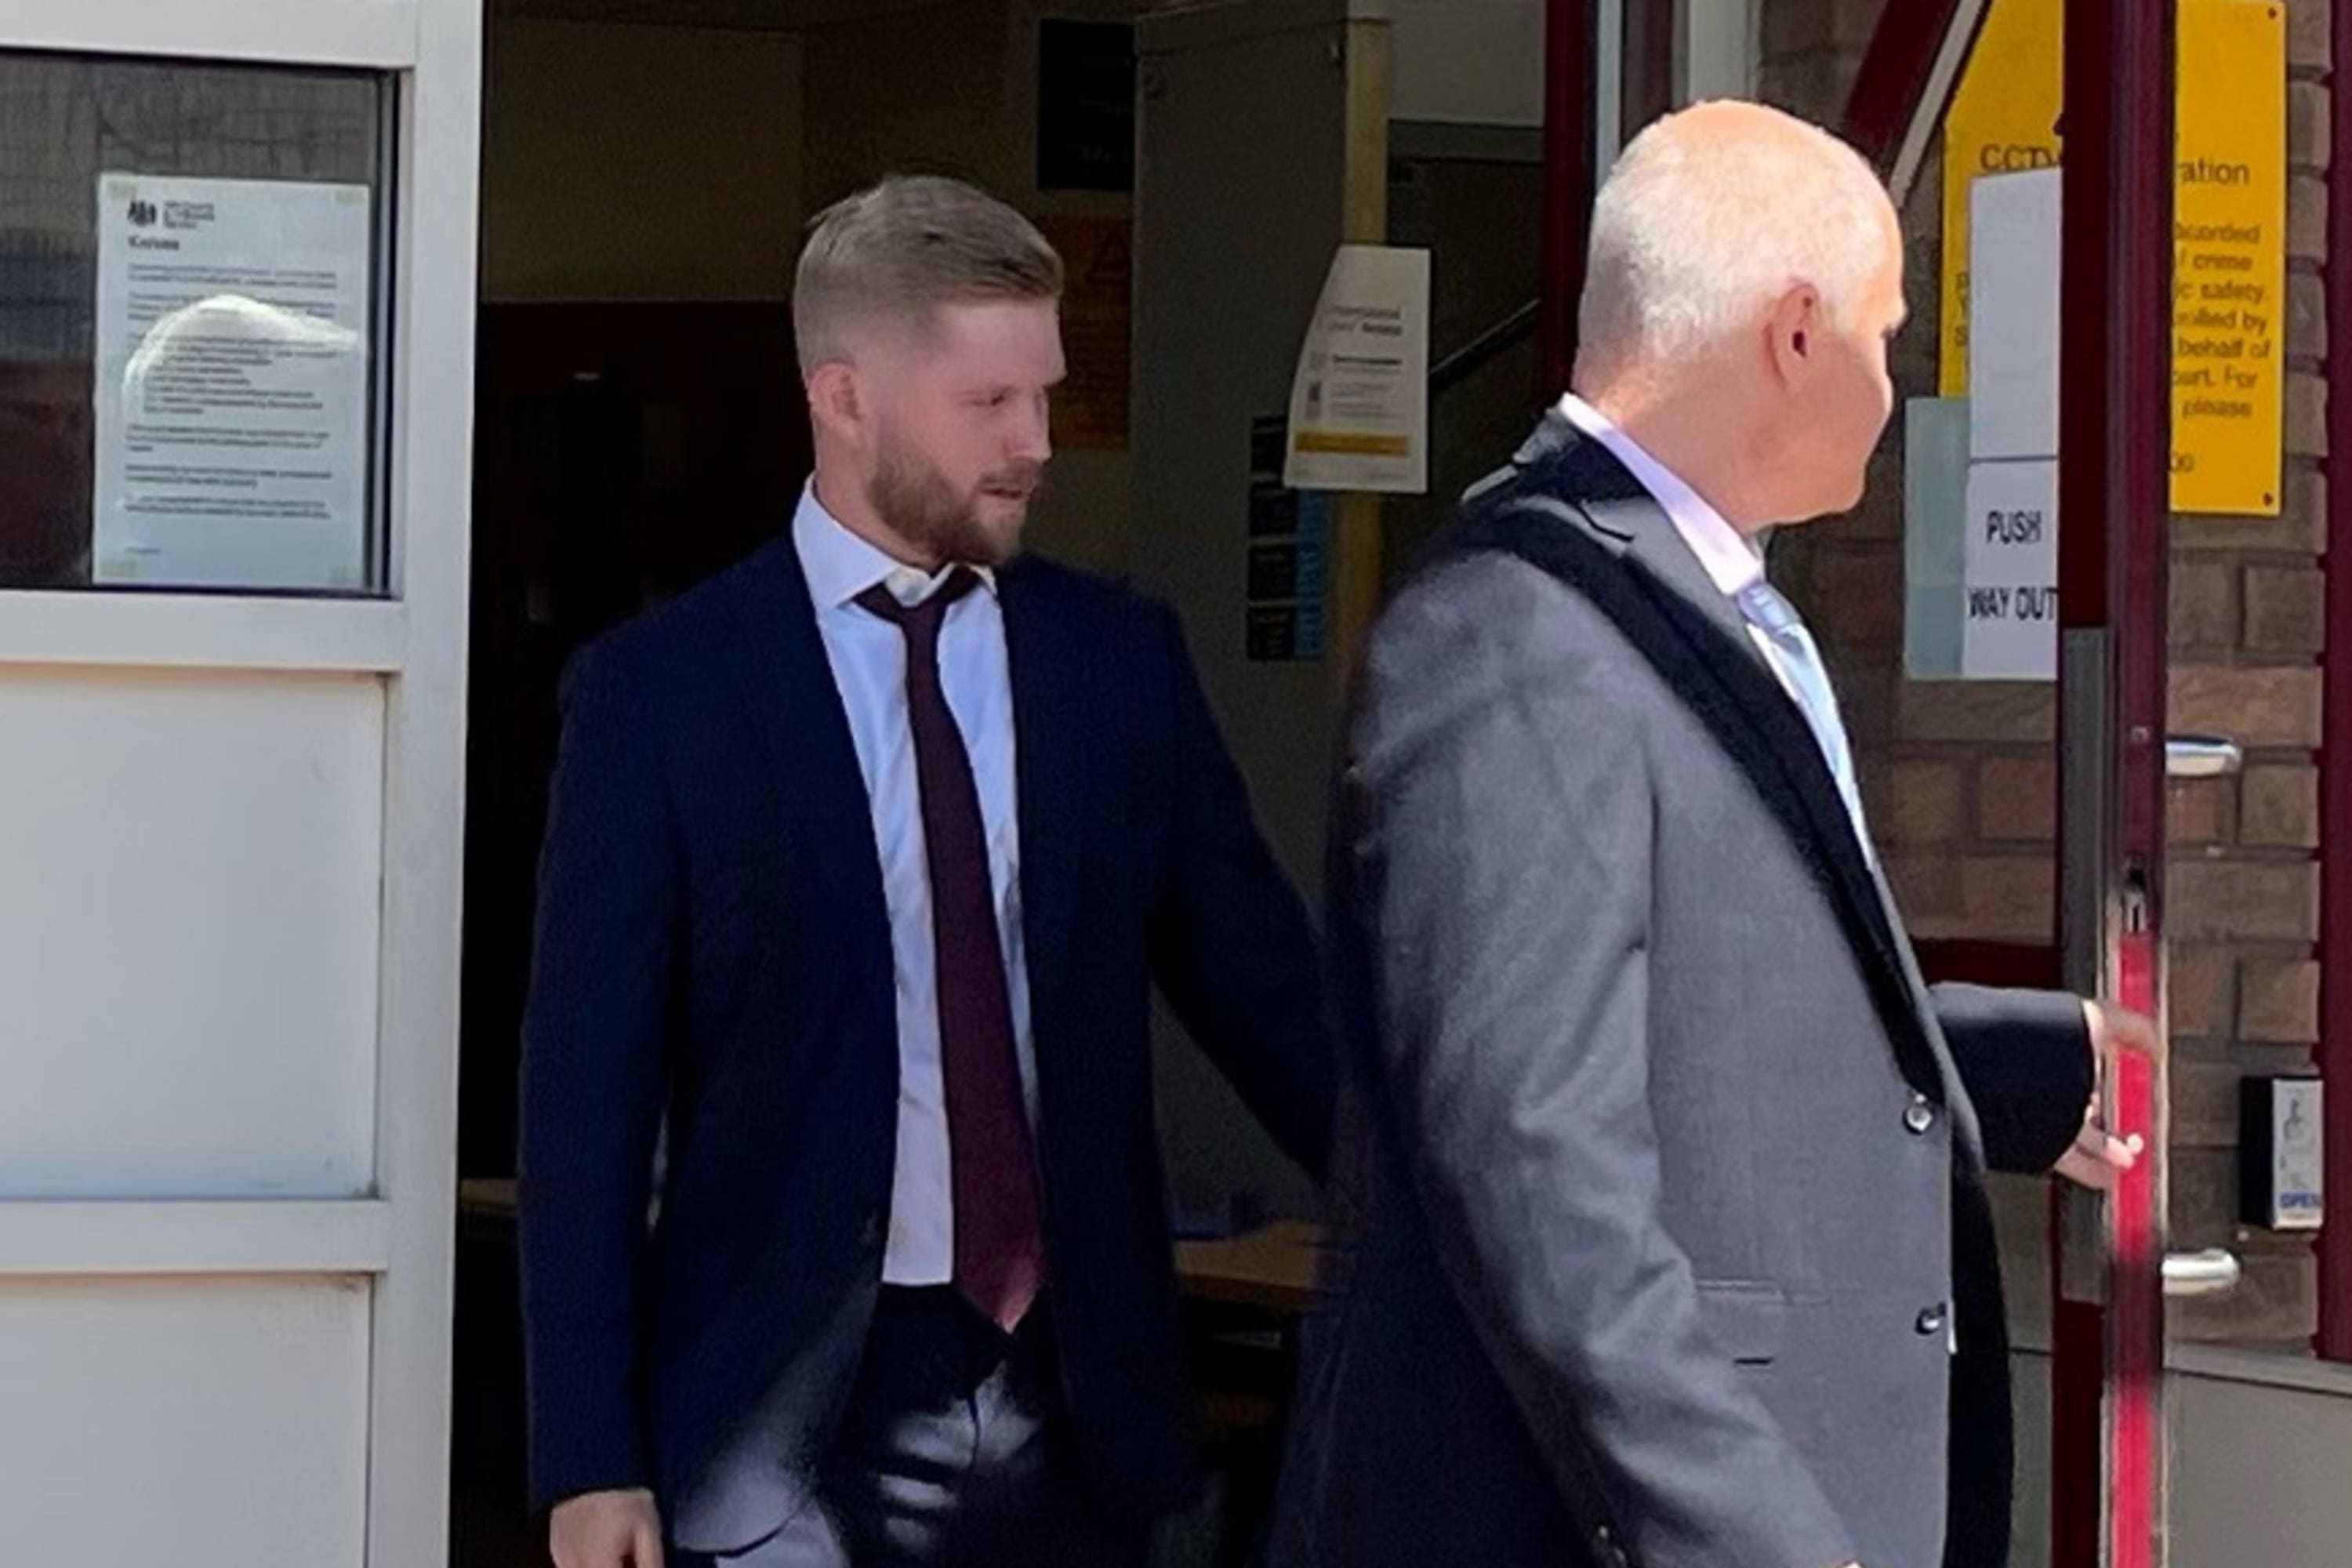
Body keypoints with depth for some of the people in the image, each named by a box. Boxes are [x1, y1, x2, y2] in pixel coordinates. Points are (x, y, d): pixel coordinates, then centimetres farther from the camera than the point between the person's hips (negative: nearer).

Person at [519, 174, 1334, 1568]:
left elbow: (1264, 985, 11)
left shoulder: (1122, 659, 7)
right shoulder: (659, 691, -2)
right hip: (791, 1407, -3)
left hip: (1073, 1401, 3)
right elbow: (589, 1095, -2)